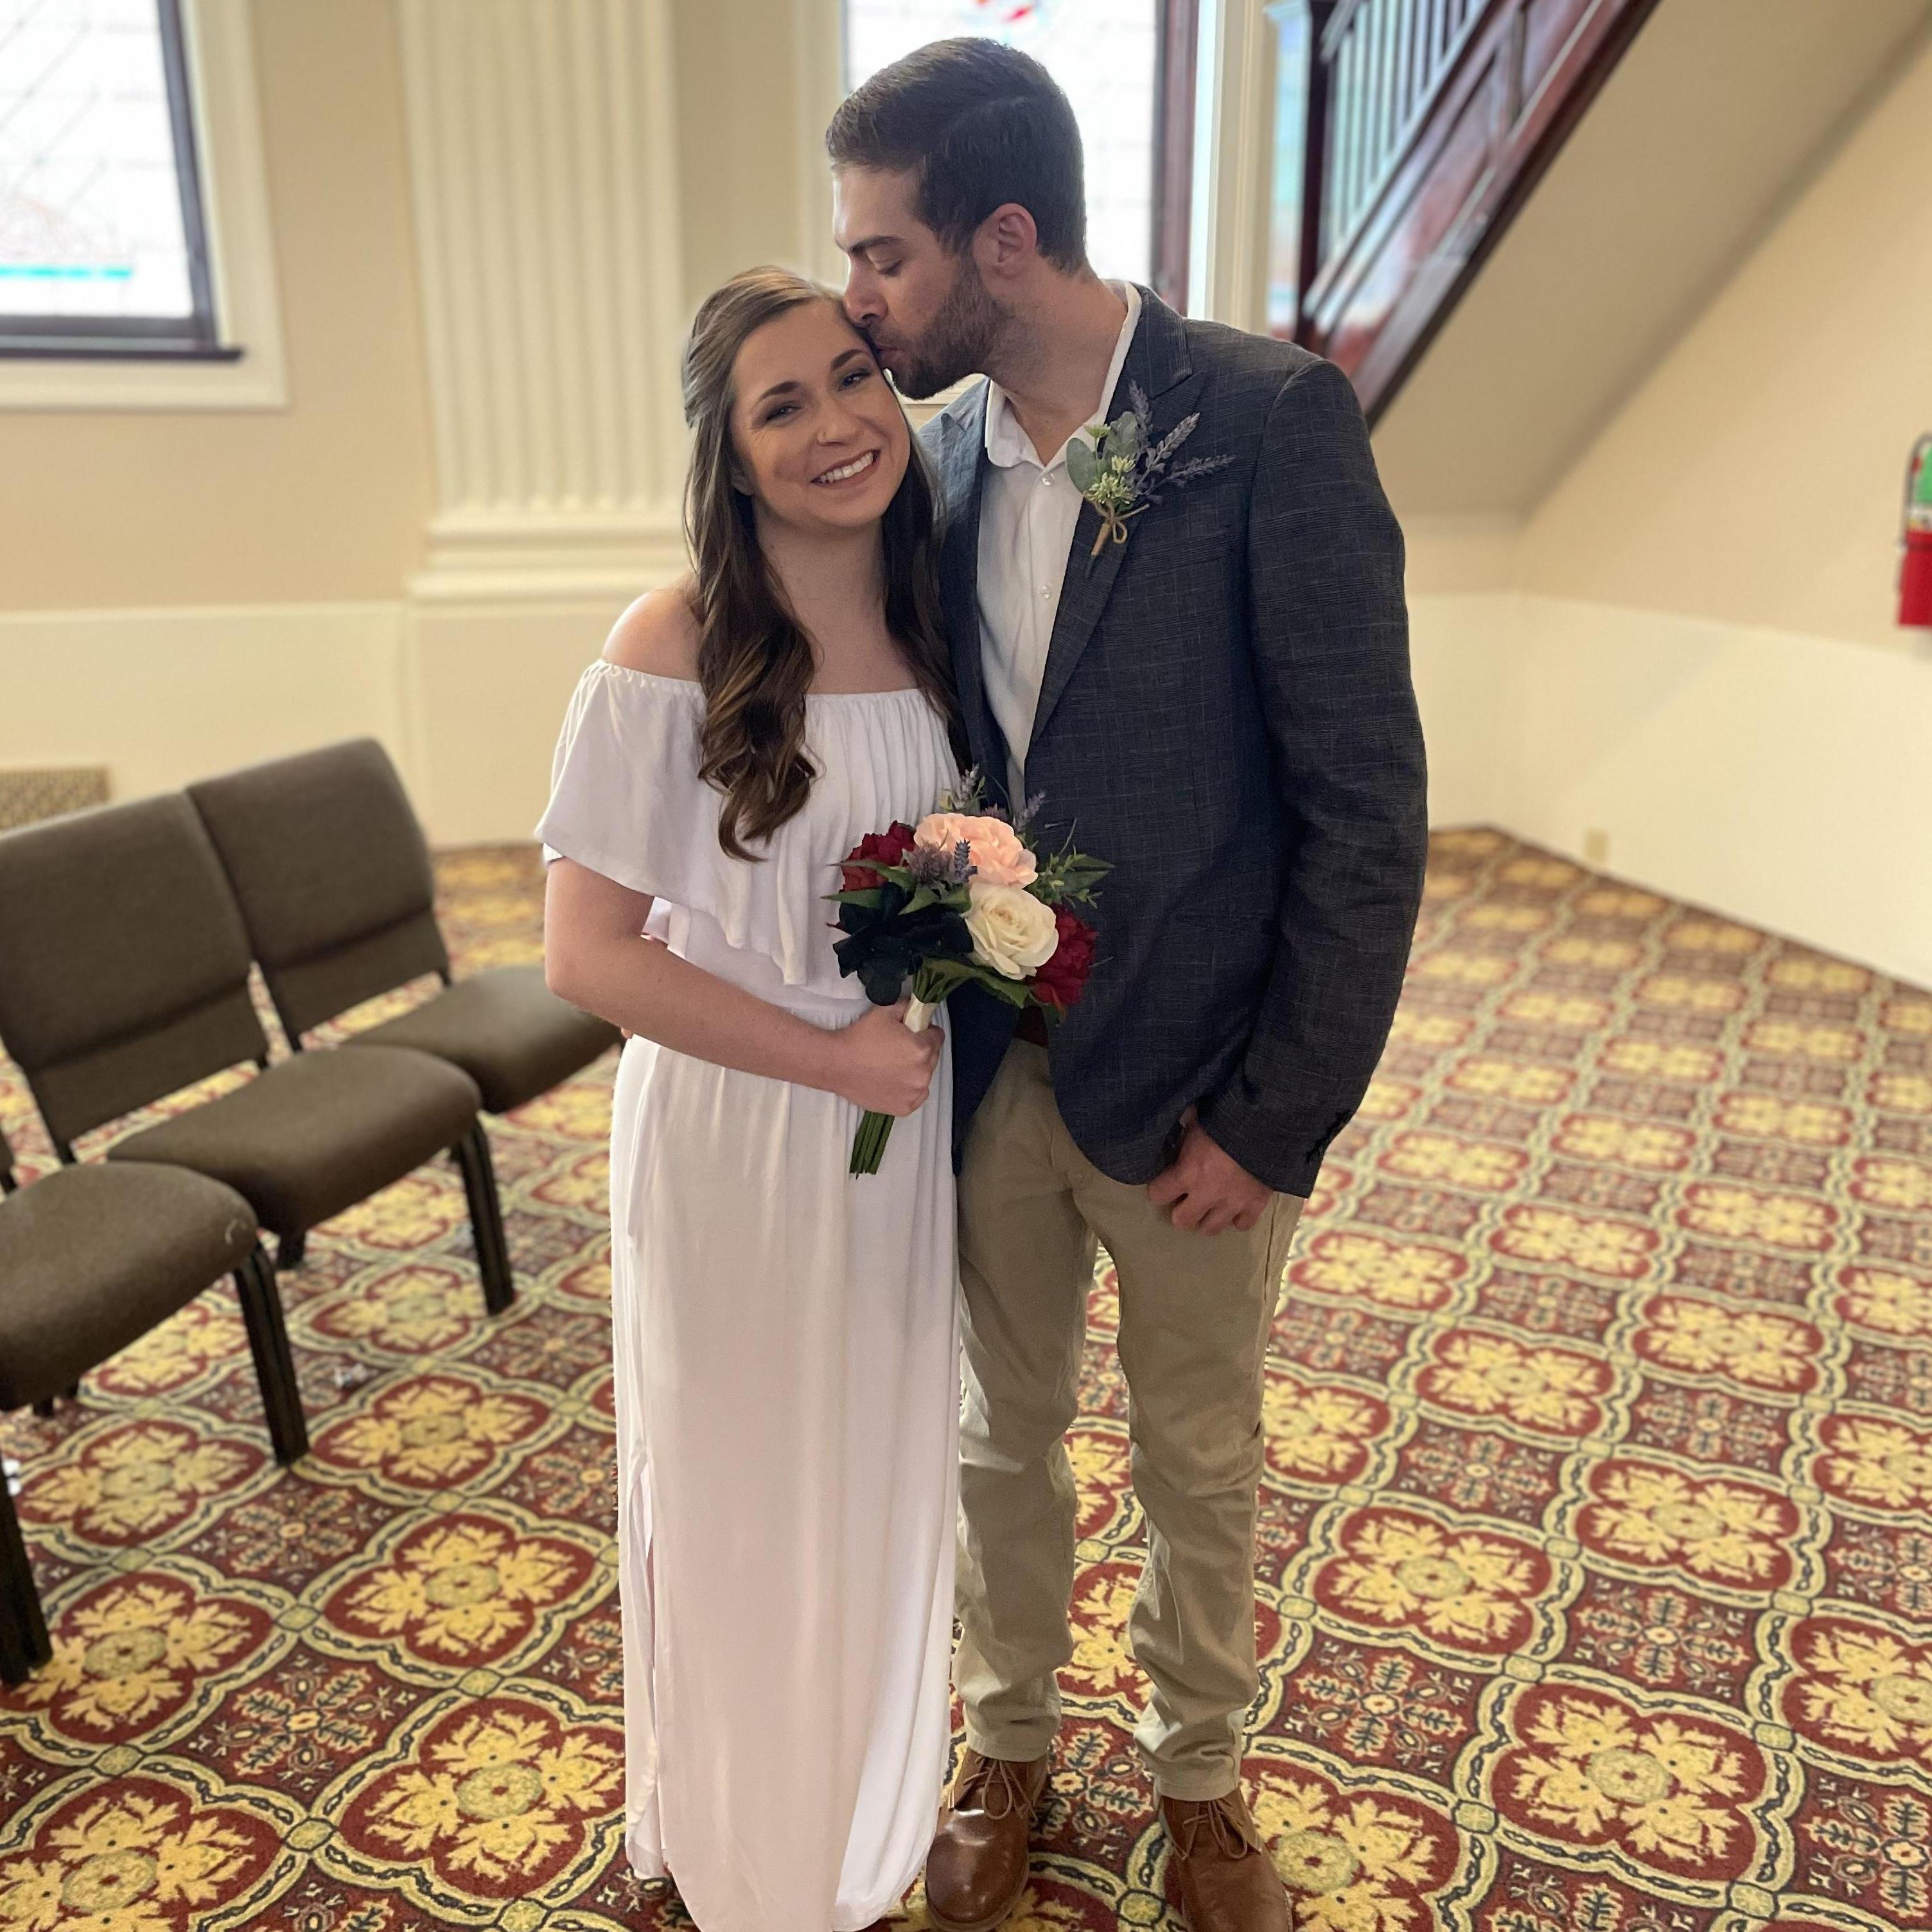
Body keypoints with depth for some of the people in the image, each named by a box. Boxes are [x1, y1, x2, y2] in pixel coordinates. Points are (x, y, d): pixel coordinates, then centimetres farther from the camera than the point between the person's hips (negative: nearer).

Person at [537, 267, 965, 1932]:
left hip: (905, 1123, 5)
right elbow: (587, 952, -20)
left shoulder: (933, 622, -1)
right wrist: (831, 1056, -19)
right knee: (744, 1502, 15)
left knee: (884, 1483, 22)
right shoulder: (677, 650, -19)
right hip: (736, 1135, -5)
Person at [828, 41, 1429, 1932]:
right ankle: (1008, 1741, 45)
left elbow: (1366, 806, -15)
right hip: (985, 1066, 4)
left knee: (1200, 1465, 17)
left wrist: (1276, 1117, -15)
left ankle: (1198, 1772, 43)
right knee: (1002, 1437, 20)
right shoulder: (943, 453, 1)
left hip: (1192, 1088, -4)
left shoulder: (1272, 419, -15)